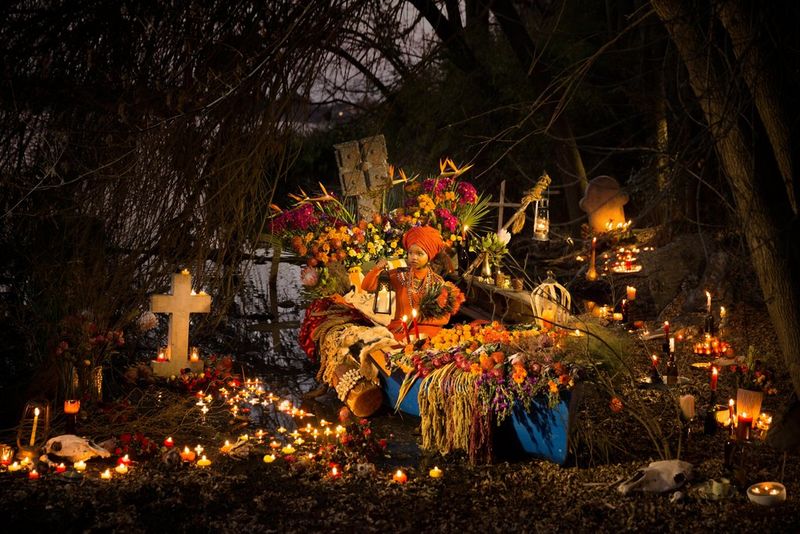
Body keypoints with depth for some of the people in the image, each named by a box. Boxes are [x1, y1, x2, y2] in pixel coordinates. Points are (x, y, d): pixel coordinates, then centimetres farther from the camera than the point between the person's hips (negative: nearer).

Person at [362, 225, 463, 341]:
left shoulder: (438, 283, 3)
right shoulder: (398, 275, 5)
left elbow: (444, 317, 1)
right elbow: (367, 286, 2)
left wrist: (419, 318, -12)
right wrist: (376, 269, -17)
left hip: (426, 329, -1)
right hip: (398, 329, 1)